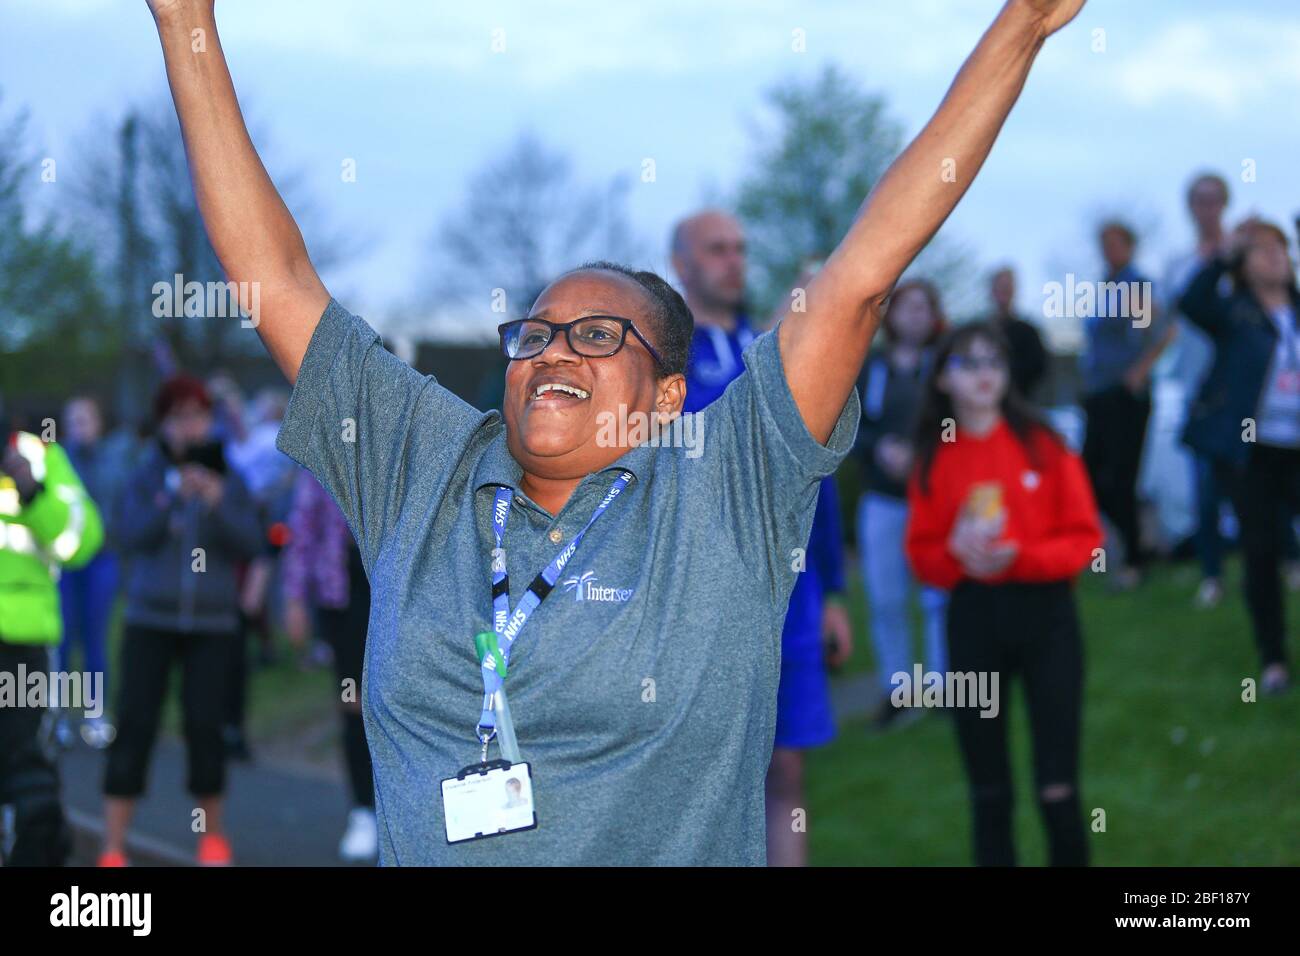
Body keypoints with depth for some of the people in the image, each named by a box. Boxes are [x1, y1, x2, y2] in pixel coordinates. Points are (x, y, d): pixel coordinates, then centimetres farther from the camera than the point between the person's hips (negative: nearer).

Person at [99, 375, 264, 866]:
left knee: (204, 725, -2)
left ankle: (212, 834, 20)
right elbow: (129, 537, -11)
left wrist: (217, 504, -19)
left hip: (211, 623, 1)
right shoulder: (145, 477, 1)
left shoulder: (229, 480, 4)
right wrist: (176, 497, -22)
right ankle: (113, 848, -3)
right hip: (150, 619, -1)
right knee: (134, 725, -6)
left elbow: (249, 544, -4)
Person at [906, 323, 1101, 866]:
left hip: (1045, 615, -1)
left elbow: (1084, 538, -3)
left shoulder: (1043, 444, 0)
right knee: (989, 793, 6)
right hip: (973, 621, 1)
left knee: (1058, 790, -4)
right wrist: (957, 552, -16)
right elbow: (921, 554, 5)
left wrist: (1018, 557, -17)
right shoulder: (934, 458, 3)